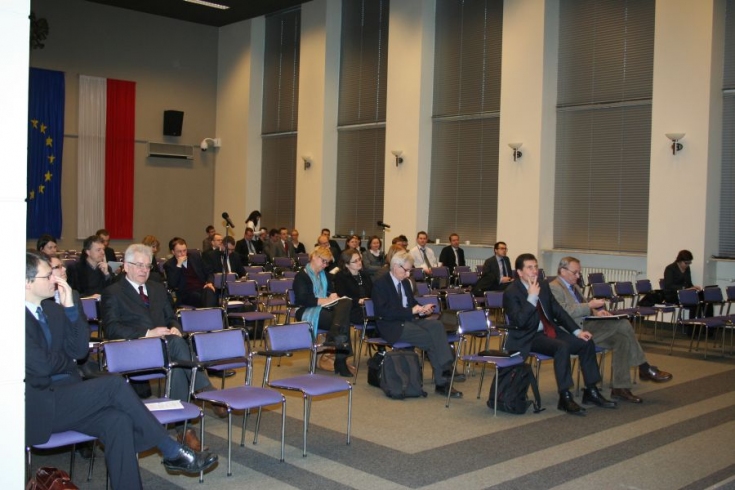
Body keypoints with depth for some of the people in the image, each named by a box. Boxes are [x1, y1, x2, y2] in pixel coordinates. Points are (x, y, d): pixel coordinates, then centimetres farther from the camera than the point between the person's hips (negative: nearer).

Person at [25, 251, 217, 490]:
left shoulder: (51, 308, 12)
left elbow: (79, 349, 7)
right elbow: (41, 366, -19)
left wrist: (70, 307, -3)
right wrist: (68, 362, 2)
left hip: (63, 393, 7)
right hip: (39, 405, -7)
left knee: (117, 421, -22)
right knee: (114, 384, -22)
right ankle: (173, 452, -11)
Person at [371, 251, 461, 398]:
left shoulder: (405, 282, 17)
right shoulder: (380, 283, -7)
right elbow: (384, 312, -17)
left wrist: (421, 309, 0)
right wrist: (412, 311, -19)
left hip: (410, 320, 7)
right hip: (392, 326, -7)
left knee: (437, 325, -23)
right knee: (429, 339, -26)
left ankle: (446, 368, -27)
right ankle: (442, 382, -19)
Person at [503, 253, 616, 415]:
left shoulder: (543, 286, 9)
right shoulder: (511, 292, -13)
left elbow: (559, 311, 12)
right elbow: (519, 322, -24)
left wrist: (577, 331, 1)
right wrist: (531, 297, -25)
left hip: (550, 331, 8)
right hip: (528, 338, -8)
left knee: (586, 343, -7)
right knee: (562, 347, -33)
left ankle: (591, 391, 5)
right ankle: (565, 398, -25)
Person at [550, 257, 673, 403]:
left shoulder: (573, 286, 21)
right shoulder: (554, 288, -9)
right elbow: (564, 312, -21)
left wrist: (595, 312, 3)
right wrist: (590, 306, -19)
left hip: (586, 326, 10)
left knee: (621, 339, -12)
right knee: (623, 325, -17)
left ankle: (620, 388, -9)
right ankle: (645, 369, -4)